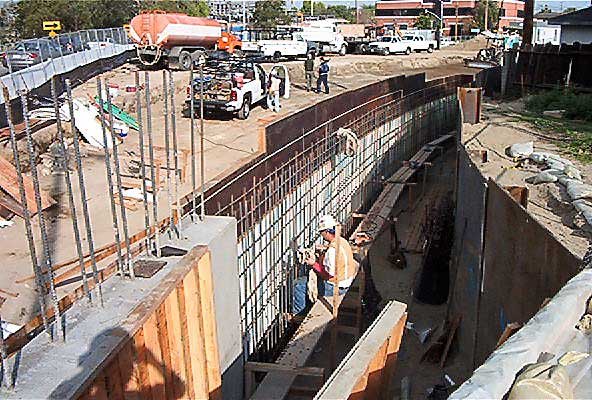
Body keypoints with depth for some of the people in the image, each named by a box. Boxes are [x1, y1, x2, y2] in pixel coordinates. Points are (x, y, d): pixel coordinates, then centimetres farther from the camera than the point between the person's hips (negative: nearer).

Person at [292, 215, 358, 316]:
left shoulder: (333, 249, -27)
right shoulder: (342, 241, 3)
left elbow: (329, 274, -25)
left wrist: (314, 264, -14)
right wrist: (318, 260, 8)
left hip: (335, 287, -10)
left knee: (299, 284, -4)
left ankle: (297, 314, 11)